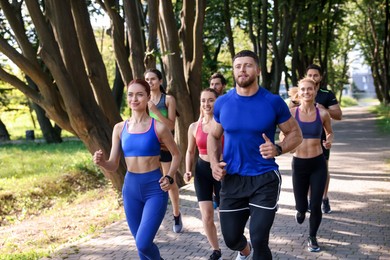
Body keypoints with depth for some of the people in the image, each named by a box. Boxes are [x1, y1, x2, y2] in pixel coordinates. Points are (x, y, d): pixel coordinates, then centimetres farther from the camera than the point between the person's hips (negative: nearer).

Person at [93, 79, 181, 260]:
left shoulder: (158, 127, -8)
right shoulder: (120, 128, 2)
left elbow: (176, 154, 6)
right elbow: (113, 165, 3)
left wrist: (169, 177, -9)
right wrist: (101, 162, -19)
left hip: (155, 189, -4)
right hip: (131, 188, 4)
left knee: (143, 243, -14)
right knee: (141, 244, 13)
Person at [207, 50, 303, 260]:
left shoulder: (273, 102, -8)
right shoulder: (222, 103, -1)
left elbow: (295, 134, 1)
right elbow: (213, 136, 13)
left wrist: (278, 149, -19)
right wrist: (214, 163, -5)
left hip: (265, 178, -3)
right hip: (232, 179, 3)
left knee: (259, 241, -7)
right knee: (231, 239, 14)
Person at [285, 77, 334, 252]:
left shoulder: (322, 114, -5)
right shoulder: (292, 113, -7)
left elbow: (329, 132, 13)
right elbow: (283, 136, 4)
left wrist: (329, 141, -9)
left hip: (318, 164, 0)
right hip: (298, 164, 0)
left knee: (315, 205, 0)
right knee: (301, 205, 6)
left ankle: (312, 237, 26)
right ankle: (301, 210, 47)